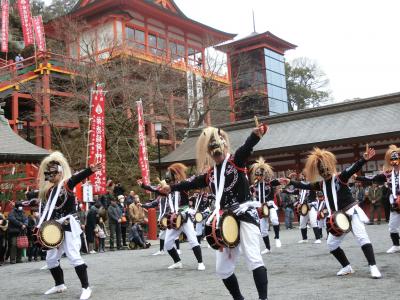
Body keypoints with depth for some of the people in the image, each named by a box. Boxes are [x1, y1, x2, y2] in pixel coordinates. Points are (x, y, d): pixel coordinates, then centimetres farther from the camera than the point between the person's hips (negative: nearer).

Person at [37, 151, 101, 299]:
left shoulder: (67, 184, -9)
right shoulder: (49, 191, 12)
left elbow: (78, 177, -30)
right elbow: (47, 211, 16)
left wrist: (90, 170, -49)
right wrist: (41, 227, 7)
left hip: (69, 227, -8)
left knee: (73, 256, -14)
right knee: (51, 258, 15)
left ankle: (86, 287, -5)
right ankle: (59, 285, 33)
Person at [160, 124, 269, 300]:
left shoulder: (236, 161, -4)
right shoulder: (210, 175, 13)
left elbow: (246, 147, -23)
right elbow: (192, 183, 24)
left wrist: (256, 134, -43)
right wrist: (172, 188, 32)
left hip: (245, 216, -6)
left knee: (253, 259, -16)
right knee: (222, 269, 10)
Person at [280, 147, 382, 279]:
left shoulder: (340, 177, -11)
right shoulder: (321, 184, 6)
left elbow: (353, 169, -27)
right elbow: (305, 185, 15)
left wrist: (364, 159, -44)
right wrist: (290, 182, 12)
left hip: (351, 212, -7)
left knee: (362, 237, -20)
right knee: (331, 244, 9)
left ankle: (373, 267, -19)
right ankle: (347, 267, 21)